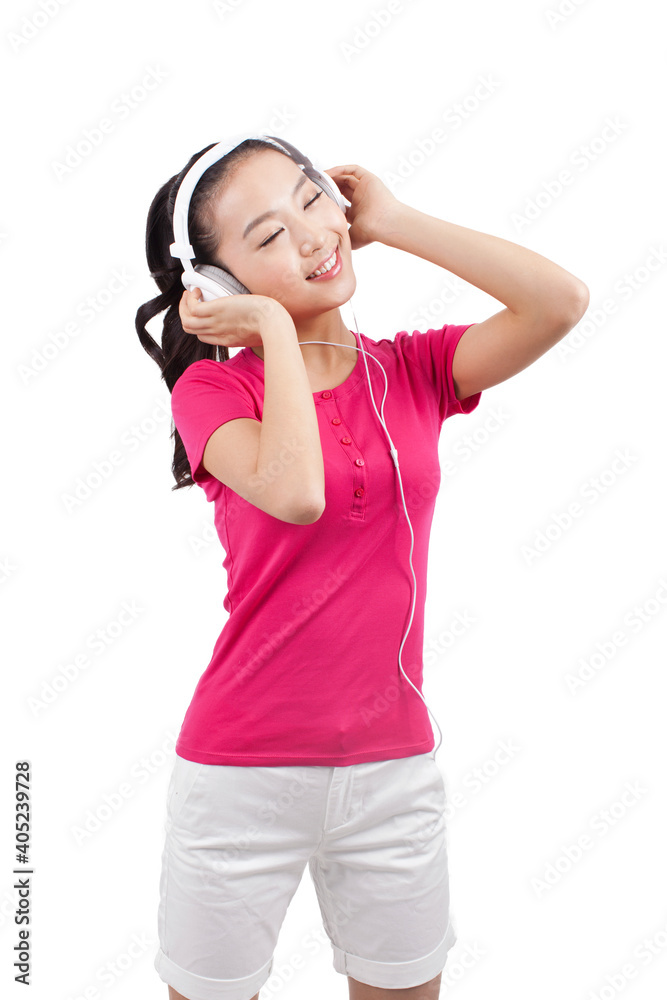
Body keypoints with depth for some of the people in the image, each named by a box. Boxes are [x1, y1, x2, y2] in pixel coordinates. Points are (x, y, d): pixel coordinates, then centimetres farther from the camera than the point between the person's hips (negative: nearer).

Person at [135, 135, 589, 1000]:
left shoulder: (413, 369, 1)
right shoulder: (213, 387, -8)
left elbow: (560, 300, -14)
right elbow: (295, 492, -29)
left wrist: (391, 221, -8)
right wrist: (276, 324, -16)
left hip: (394, 766, 3)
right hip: (244, 768, -2)